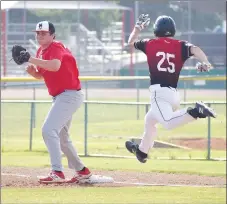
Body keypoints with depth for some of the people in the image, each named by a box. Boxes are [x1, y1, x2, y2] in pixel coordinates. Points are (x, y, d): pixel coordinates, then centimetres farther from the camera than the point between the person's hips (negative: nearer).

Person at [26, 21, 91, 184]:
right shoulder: (41, 51, 11)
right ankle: (82, 171, 31)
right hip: (61, 97, 11)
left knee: (48, 130, -22)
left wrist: (31, 60, -38)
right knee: (61, 138, 20)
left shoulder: (56, 47, -16)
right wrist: (32, 71, -1)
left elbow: (55, 66, -37)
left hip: (70, 95, -11)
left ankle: (57, 173, -27)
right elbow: (40, 75, 21)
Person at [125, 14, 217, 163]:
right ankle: (142, 151, 44)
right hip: (174, 93, 6)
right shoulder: (181, 46, 10)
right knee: (150, 120, 28)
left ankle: (195, 112, -47)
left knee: (169, 122, -28)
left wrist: (138, 27, 37)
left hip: (159, 91, -6)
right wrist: (205, 63, -26)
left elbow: (131, 42, 25)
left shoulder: (150, 44, 7)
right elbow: (195, 49, -12)